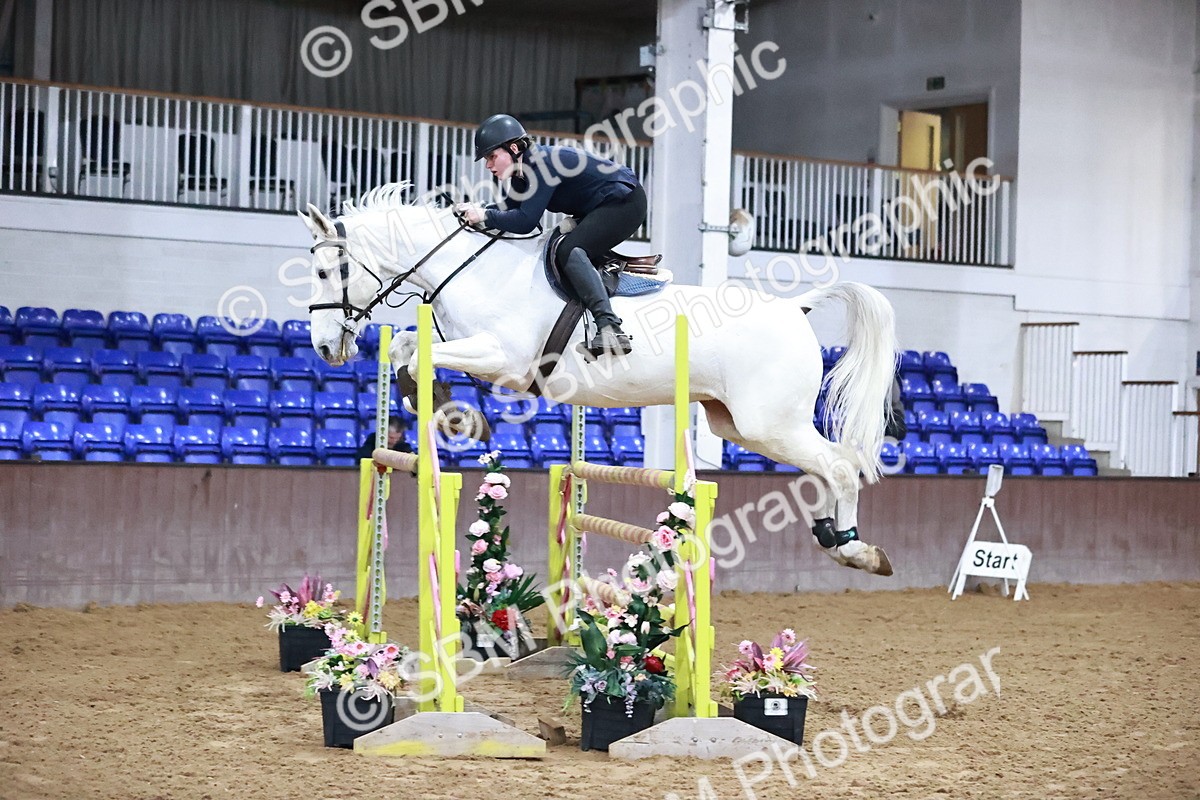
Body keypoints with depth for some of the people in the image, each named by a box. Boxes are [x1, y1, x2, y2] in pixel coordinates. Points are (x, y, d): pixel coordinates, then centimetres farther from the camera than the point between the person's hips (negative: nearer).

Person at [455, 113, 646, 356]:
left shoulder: (543, 163, -23)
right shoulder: (525, 168, 6)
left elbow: (525, 221, -27)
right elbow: (508, 208, 12)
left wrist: (485, 216, -20)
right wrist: (474, 210, -4)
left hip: (625, 202, -11)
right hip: (599, 209, 11)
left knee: (569, 250, -26)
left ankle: (610, 328, -41)